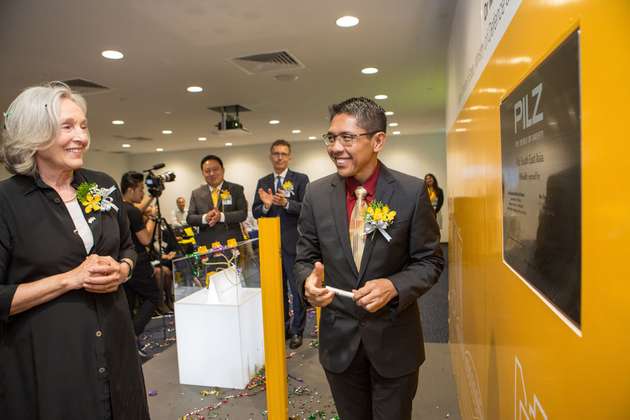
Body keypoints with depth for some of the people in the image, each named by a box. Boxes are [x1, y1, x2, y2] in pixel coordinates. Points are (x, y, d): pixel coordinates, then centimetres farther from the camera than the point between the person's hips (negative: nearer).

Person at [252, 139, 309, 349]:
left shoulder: (300, 179, -3)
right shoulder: (263, 182, 10)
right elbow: (255, 212, 5)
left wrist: (286, 203, -27)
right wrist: (266, 205, -16)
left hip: (293, 243, -4)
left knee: (297, 288, 3)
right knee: (277, 288, 16)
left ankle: (297, 331, 17)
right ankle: (281, 326, 31)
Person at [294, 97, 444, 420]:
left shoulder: (412, 192, -13)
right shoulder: (316, 193, -5)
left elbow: (429, 260, -7)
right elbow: (305, 258, 2)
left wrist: (394, 286, -25)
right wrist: (309, 281, -20)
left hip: (394, 338, -2)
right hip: (338, 337, 3)